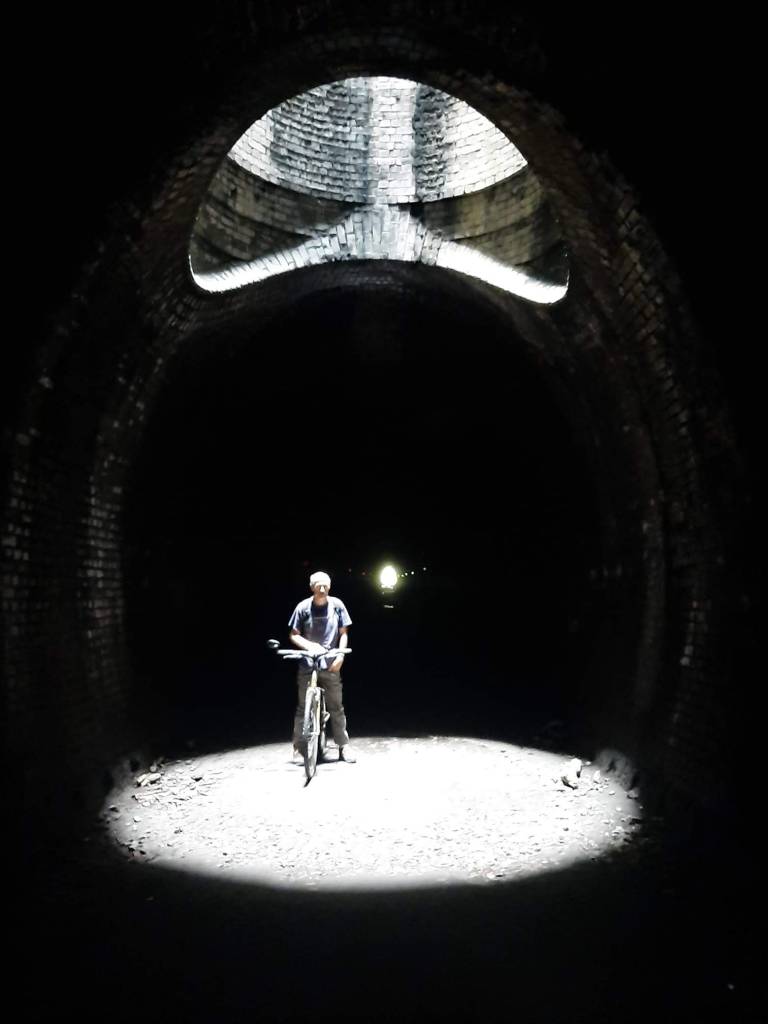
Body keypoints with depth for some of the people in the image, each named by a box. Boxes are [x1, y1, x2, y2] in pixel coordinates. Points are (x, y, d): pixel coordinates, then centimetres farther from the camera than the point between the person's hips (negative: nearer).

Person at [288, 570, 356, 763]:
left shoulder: (337, 605, -3)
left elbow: (343, 633, 4)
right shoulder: (303, 607, -5)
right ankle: (298, 747, 16)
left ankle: (344, 746, 15)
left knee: (336, 707, 5)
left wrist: (340, 655, -9)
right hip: (307, 665, 0)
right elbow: (294, 635, 0)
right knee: (303, 707, 5)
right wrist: (309, 645, -17)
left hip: (330, 666, 0)